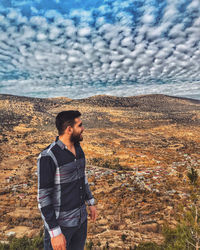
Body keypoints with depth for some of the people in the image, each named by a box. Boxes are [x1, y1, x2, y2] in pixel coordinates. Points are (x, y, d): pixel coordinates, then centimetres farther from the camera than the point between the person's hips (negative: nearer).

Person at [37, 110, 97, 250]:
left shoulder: (77, 148, -1)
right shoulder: (48, 156, -26)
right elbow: (43, 197, -21)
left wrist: (91, 203, 15)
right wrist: (55, 232, -19)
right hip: (59, 222, -7)